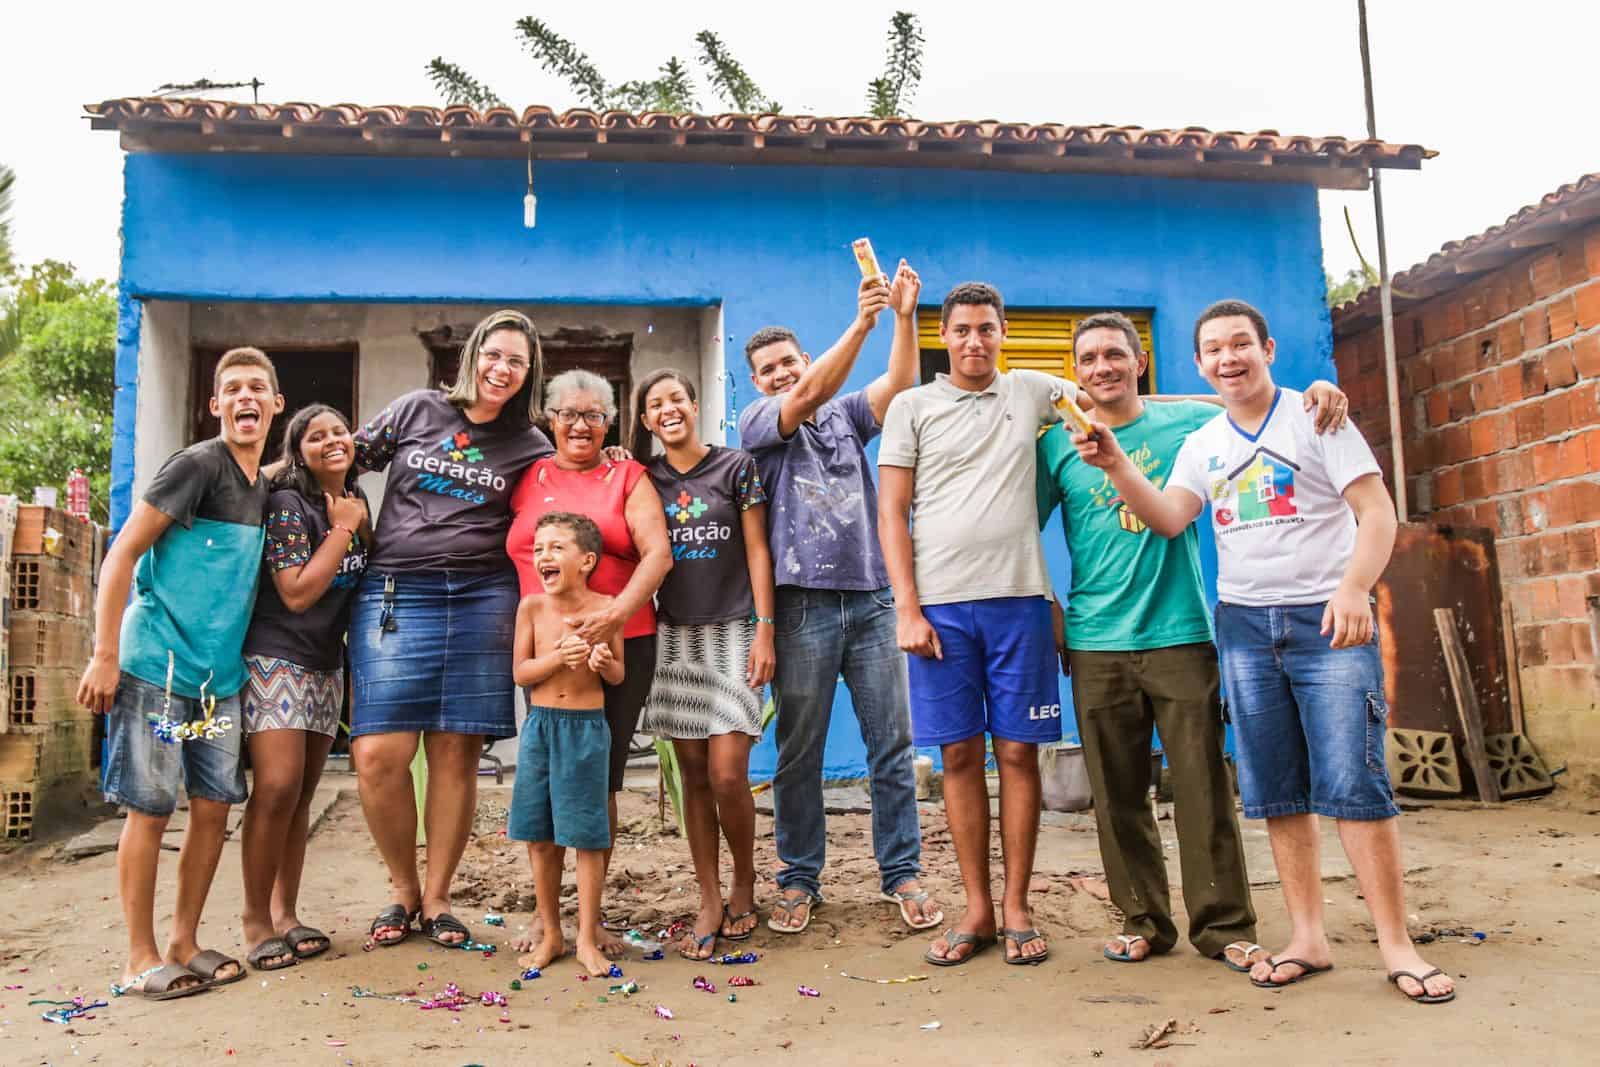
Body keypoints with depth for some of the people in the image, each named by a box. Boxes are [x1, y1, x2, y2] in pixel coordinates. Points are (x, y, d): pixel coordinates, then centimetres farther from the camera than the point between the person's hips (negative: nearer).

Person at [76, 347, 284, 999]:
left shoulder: (264, 486, 13)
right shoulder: (196, 465, -10)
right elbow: (122, 553, -12)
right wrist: (105, 655, -14)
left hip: (220, 675, 7)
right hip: (157, 667, -7)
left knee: (214, 807, 8)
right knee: (150, 808, 0)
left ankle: (183, 944, 21)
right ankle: (140, 959, 12)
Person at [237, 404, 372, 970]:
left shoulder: (353, 498, 10)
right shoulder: (287, 503, -11)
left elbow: (368, 573, 16)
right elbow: (297, 592, -17)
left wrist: (362, 526, 2)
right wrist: (343, 529, -13)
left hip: (327, 663, 7)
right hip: (276, 657, -7)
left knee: (303, 793, 8)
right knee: (278, 785, -15)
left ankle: (285, 912, 16)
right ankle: (255, 917, -1)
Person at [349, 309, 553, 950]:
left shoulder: (528, 446, 11)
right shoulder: (417, 410, 11)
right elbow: (348, 456, 19)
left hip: (482, 599, 0)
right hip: (395, 594, 0)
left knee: (455, 753, 2)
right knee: (378, 755, -8)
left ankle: (436, 900, 19)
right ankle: (403, 892, 16)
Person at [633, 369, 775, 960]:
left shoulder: (737, 467, 1)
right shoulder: (644, 478, 10)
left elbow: (757, 552, -1)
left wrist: (764, 630, -6)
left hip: (732, 632, -3)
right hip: (675, 636, 3)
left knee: (727, 774, -9)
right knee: (692, 774, 5)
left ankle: (745, 884, 15)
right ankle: (710, 903, 15)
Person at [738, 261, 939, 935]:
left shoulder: (847, 414, 16)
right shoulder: (755, 423, 6)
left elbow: (898, 385, -1)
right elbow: (808, 397, -12)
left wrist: (904, 317, -17)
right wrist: (860, 323, -21)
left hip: (872, 598, 3)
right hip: (802, 605, -3)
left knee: (892, 744, 5)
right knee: (800, 752, 3)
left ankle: (900, 873, 16)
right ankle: (800, 879, 16)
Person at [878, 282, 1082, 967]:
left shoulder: (1032, 391, 13)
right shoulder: (912, 407, 8)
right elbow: (891, 512, 4)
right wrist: (908, 609, -5)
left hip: (1018, 600, 1)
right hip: (939, 603, 0)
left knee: (1018, 751, 2)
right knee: (959, 755, 4)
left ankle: (1017, 909, 14)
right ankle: (977, 910, 16)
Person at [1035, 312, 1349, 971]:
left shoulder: (1188, 422, 5)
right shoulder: (1059, 444, 5)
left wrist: (1317, 393, -11)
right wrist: (1051, 620, 2)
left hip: (1181, 634, -1)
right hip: (1096, 646, 1)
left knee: (1203, 788, 2)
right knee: (1118, 794, 7)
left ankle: (1225, 925, 15)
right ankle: (1142, 920, 22)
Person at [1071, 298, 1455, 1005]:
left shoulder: (1315, 418, 0)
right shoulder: (1202, 445, 13)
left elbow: (1376, 509, -5)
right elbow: (1169, 518, 0)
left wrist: (1354, 588, -21)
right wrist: (1116, 467, -15)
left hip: (1326, 620, -4)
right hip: (1243, 625, 4)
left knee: (1353, 783, -8)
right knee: (1276, 790, 6)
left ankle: (1395, 943, 3)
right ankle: (1308, 936, 15)